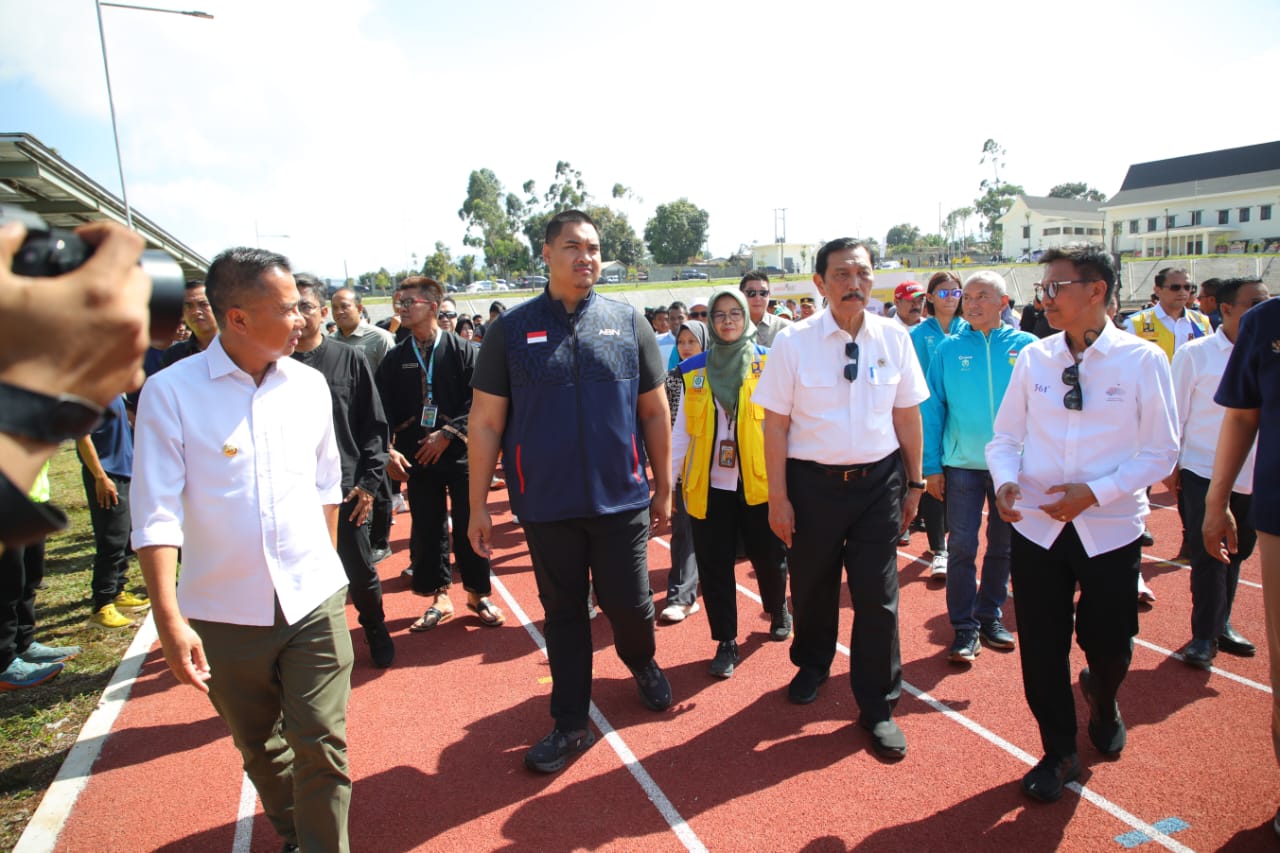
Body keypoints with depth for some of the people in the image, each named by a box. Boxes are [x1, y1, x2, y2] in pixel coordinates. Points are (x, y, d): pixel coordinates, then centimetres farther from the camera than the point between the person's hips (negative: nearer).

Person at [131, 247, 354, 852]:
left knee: (322, 743, -1)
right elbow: (157, 513, -13)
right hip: (223, 613, -1)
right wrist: (169, 619, -17)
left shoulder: (309, 384, 1)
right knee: (259, 746, 18)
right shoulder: (170, 392, -10)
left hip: (314, 602, 1)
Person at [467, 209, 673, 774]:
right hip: (547, 504, 0)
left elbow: (654, 411, 6)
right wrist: (478, 506, -2)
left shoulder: (627, 322, 1)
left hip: (621, 497, 0)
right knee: (563, 612, 12)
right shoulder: (512, 329, -1)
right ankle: (570, 723, 29)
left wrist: (664, 487, 7)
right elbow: (486, 422, -1)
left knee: (628, 603, 7)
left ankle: (642, 662, 42)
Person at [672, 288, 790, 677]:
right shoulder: (695, 370, 7)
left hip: (758, 481, -1)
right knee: (714, 565, 5)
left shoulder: (766, 363, 1)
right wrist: (667, 477, 1)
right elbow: (681, 429, 7)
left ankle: (777, 610, 41)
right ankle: (726, 642, 20)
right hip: (709, 485, 2)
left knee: (768, 557, 9)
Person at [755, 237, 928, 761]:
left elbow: (907, 415, 6)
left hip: (879, 481, 1)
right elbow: (775, 424, -6)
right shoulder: (793, 342, -8)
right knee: (811, 586, 17)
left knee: (878, 597, 4)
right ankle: (812, 666, 47)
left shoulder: (894, 338, -1)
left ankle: (877, 708, 25)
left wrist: (914, 483, 9)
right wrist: (778, 497, -6)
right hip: (812, 481, -1)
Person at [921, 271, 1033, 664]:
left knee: (1002, 545, 13)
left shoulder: (1026, 346, -2)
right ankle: (964, 627, 13)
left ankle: (990, 616, 31)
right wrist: (932, 466, -4)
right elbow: (932, 408, -1)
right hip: (962, 463, -1)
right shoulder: (949, 349, -2)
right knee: (962, 546, 0)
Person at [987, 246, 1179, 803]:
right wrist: (1005, 480, -15)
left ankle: (1101, 700, 52)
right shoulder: (1032, 358, -1)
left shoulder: (1143, 360, -8)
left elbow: (1160, 453, -5)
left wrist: (1094, 492, -18)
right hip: (1036, 526, 2)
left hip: (1110, 529, -1)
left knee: (1109, 644, 13)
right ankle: (1058, 754, 32)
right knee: (1041, 649, 9)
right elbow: (1005, 437, 5)